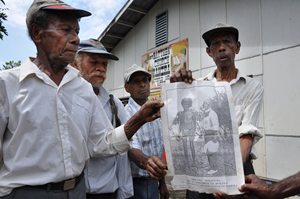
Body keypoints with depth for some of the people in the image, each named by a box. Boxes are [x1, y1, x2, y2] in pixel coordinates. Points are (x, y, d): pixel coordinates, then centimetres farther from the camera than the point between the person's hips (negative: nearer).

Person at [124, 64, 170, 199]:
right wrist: (146, 162, -50)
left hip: (153, 180, 6)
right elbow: (132, 149, -29)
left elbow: (159, 149, 11)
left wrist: (162, 184, 13)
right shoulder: (125, 115, -15)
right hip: (135, 183, -6)